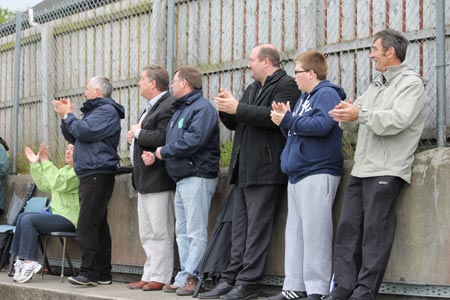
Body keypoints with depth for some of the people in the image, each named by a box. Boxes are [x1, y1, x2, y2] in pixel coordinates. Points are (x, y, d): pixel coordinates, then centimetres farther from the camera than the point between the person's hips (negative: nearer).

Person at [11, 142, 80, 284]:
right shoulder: (65, 170, 21)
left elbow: (58, 183, -25)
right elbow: (44, 185, 21)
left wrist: (45, 161, -22)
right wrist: (35, 164, 15)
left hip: (68, 218, -10)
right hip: (54, 212, 10)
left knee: (28, 220, -21)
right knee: (23, 217, -5)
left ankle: (29, 263, -19)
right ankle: (22, 260, -8)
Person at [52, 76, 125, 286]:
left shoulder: (107, 111, -8)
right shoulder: (95, 111, 24)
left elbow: (85, 132, -19)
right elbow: (73, 137, 25)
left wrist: (67, 115, -6)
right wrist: (66, 115, 11)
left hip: (98, 175, -11)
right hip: (90, 176, 11)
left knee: (87, 226, -15)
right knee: (98, 226, 10)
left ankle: (89, 273, -17)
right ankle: (103, 274, 13)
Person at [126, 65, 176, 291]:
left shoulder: (168, 106, -15)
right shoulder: (151, 107, 19)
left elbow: (162, 138, -27)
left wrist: (138, 133, -14)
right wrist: (134, 138, 1)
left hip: (158, 179, -11)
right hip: (145, 179, 11)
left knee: (160, 233, -5)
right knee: (147, 234, 14)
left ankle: (159, 277, 0)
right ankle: (149, 275, 19)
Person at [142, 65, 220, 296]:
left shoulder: (202, 108, -11)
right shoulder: (180, 109, 21)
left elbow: (193, 141, -24)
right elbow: (173, 142, 21)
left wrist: (164, 151, -11)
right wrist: (155, 155, 1)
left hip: (197, 177, -10)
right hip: (181, 179, 11)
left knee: (196, 233, -9)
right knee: (182, 232, 11)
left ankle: (189, 278, -10)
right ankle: (185, 278, 14)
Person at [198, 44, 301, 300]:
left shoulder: (286, 85, -4)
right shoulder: (252, 89, 25)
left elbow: (275, 117, -20)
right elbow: (235, 124, 26)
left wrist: (238, 109, -17)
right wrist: (226, 109, 5)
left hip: (265, 171, -9)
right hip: (243, 170, 9)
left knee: (257, 228, -8)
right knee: (239, 228, 8)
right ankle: (231, 279, 9)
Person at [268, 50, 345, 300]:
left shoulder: (326, 94, -6)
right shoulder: (304, 98, 22)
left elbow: (322, 125, -22)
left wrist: (288, 121, -14)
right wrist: (285, 119, 6)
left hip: (318, 174, -10)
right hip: (297, 174, 10)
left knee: (314, 232, -10)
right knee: (295, 232, 10)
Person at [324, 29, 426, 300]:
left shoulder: (411, 83, -2)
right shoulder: (376, 85, 24)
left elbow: (398, 120, -18)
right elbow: (356, 121, 21)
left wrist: (360, 114, -18)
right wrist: (346, 115, -2)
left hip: (386, 172, -8)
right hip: (361, 169, 8)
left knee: (374, 232, -8)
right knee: (348, 229, 3)